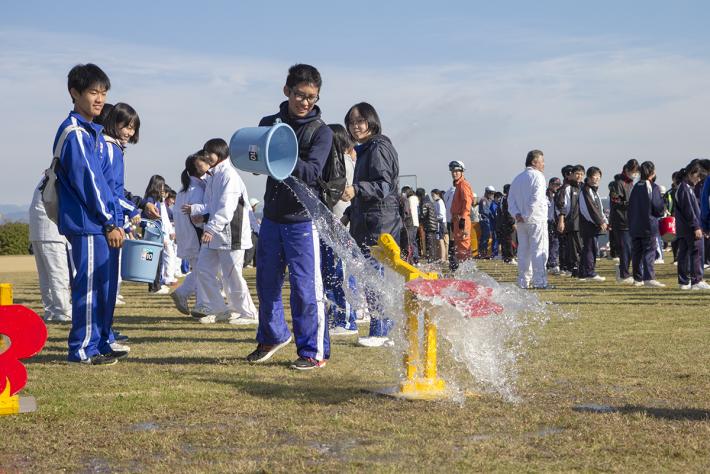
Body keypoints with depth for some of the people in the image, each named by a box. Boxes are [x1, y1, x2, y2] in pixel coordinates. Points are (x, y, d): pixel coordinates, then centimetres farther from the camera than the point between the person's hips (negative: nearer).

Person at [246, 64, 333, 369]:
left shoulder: (321, 132, -4)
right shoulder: (269, 123, 8)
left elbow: (312, 172, -17)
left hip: (302, 218, -4)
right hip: (272, 214, 5)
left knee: (306, 286, -5)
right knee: (267, 281, 13)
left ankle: (314, 350, 5)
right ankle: (272, 336, 33)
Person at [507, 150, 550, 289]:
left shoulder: (518, 178, 15)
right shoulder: (537, 176, -8)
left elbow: (511, 199, 9)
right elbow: (536, 198, -18)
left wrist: (517, 214, -1)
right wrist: (528, 214, -13)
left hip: (521, 221, 7)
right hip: (537, 220, -7)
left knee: (523, 251, 9)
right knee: (539, 250, -5)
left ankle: (523, 282, 10)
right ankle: (540, 281, -9)